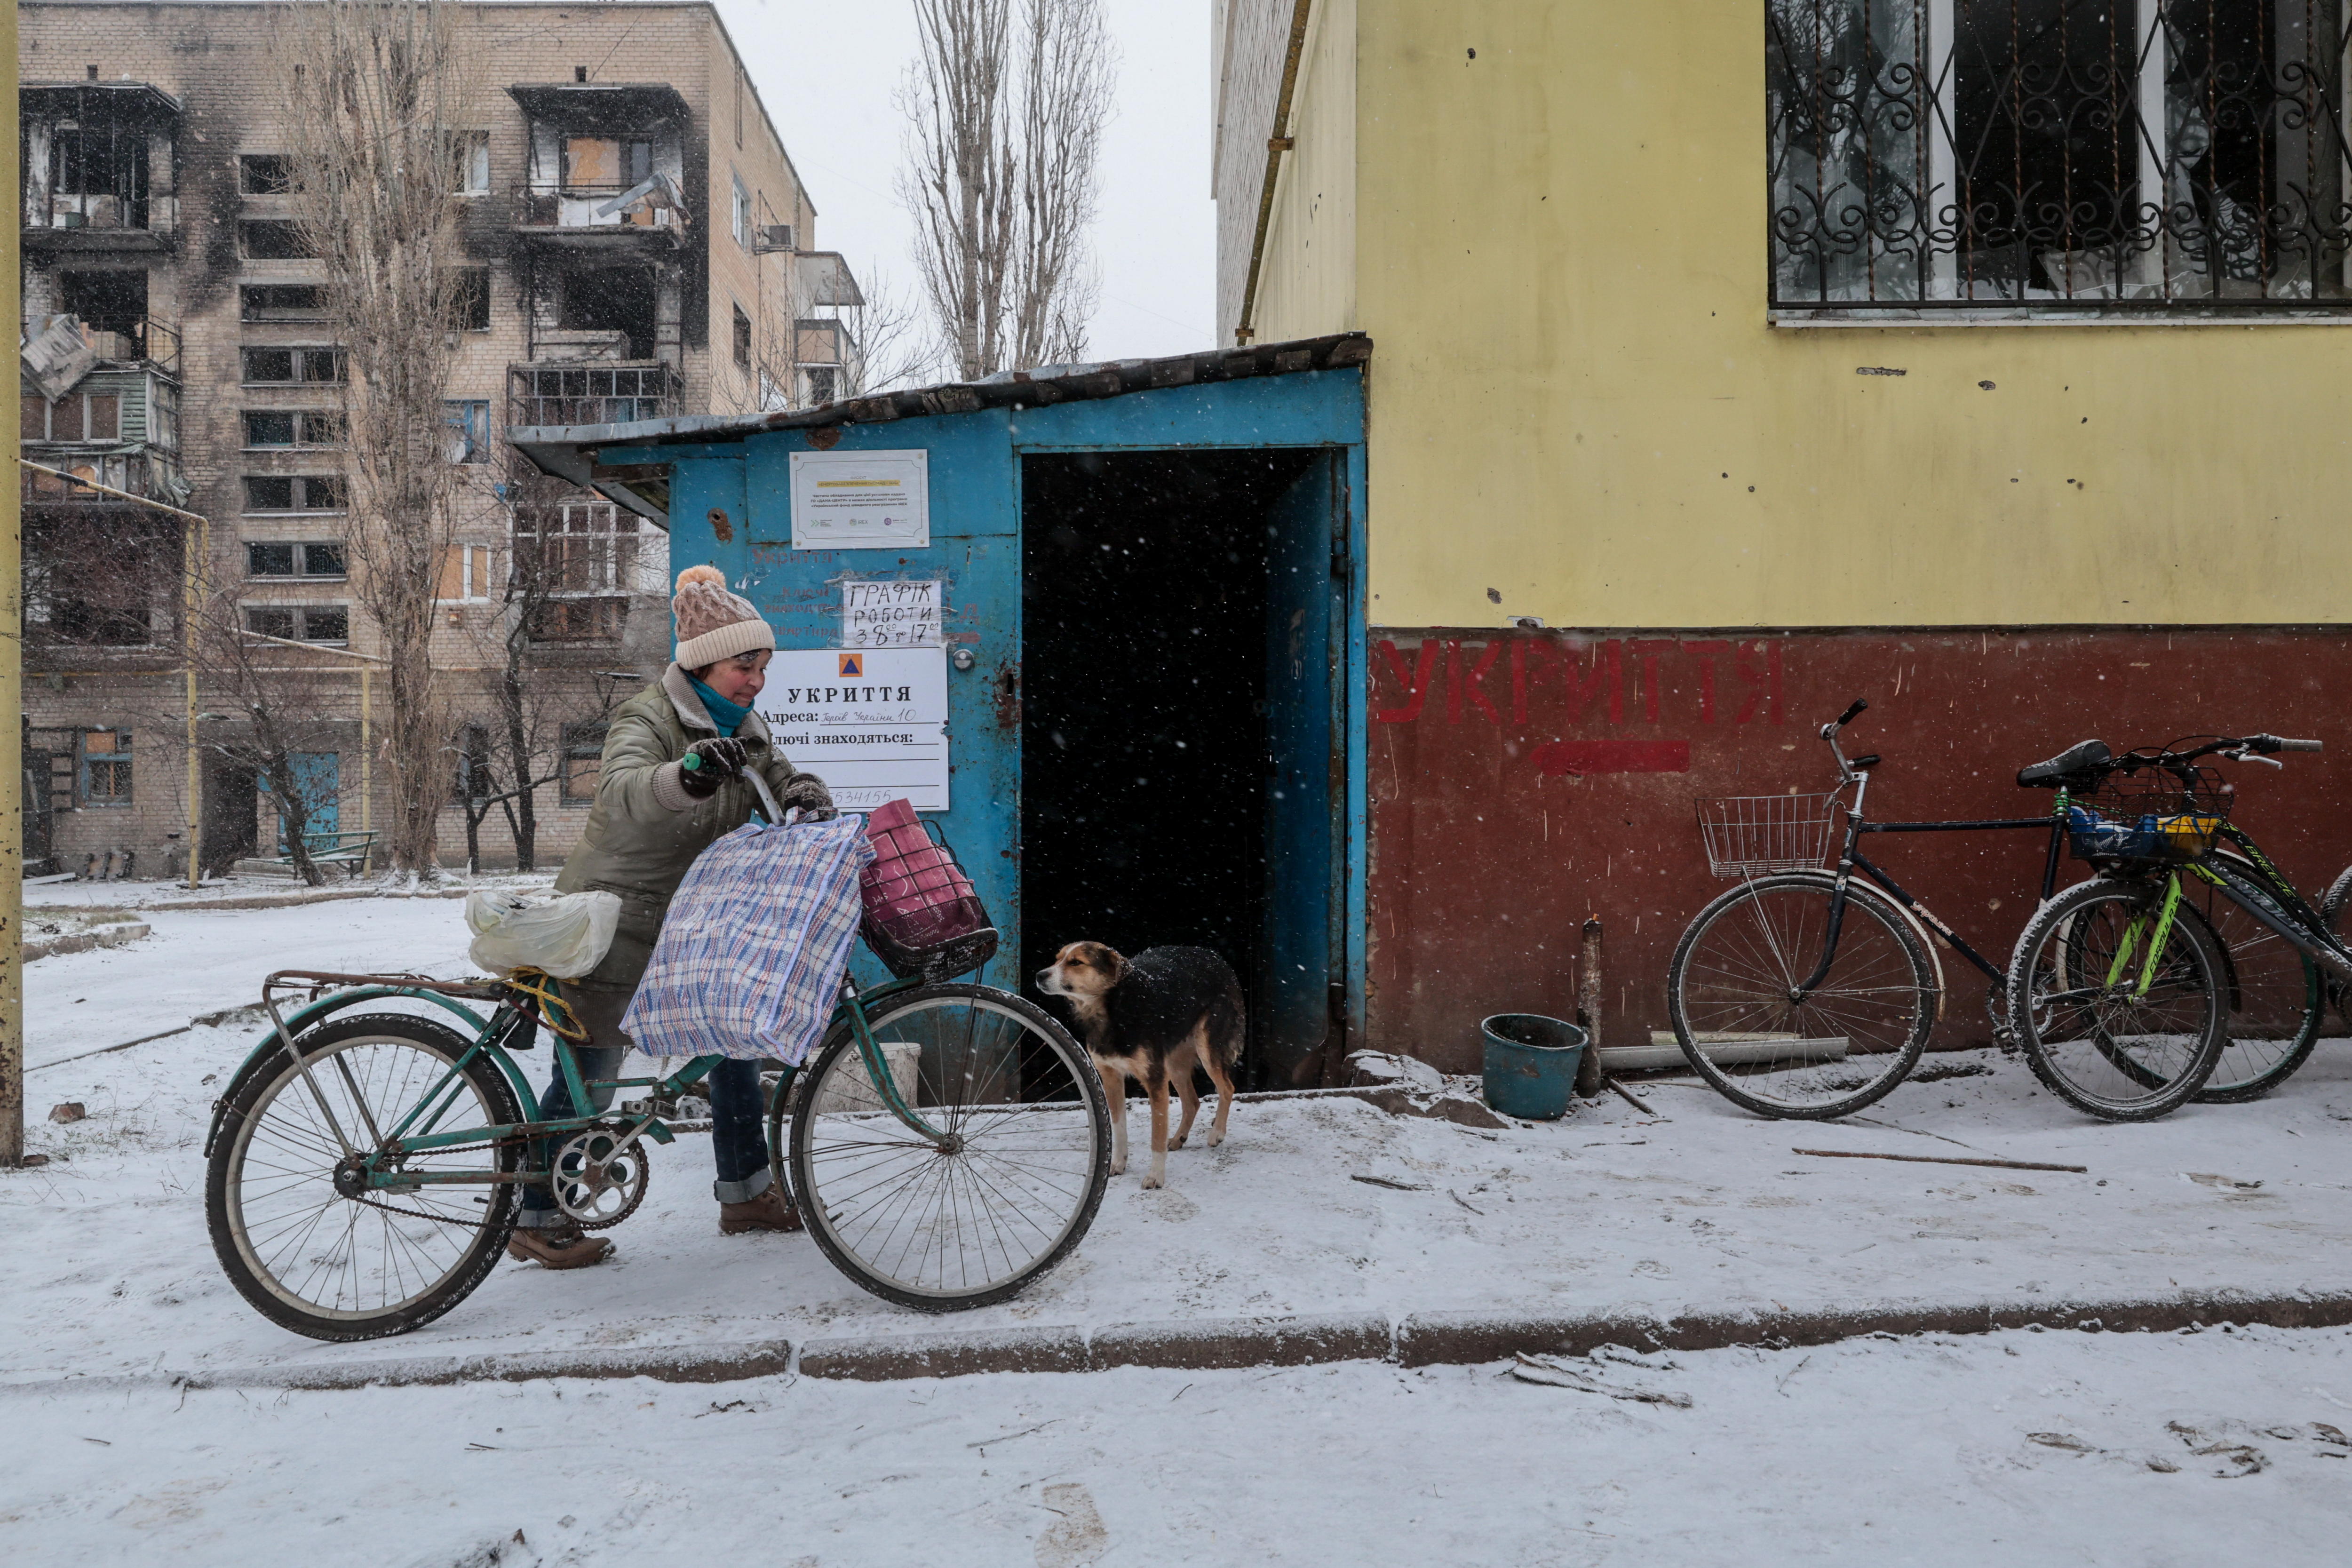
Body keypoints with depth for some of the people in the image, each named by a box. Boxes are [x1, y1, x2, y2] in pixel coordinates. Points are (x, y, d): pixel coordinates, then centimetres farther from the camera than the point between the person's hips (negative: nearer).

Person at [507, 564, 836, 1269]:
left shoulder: (740, 727, 8)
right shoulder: (649, 719, -18)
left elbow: (782, 777, 3)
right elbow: (621, 793, -37)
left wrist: (806, 795, -22)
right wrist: (687, 776, -58)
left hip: (689, 919, 8)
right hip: (617, 916, -8)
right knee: (592, 1069, 0)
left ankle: (746, 1193, 20)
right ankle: (537, 1220, 16)